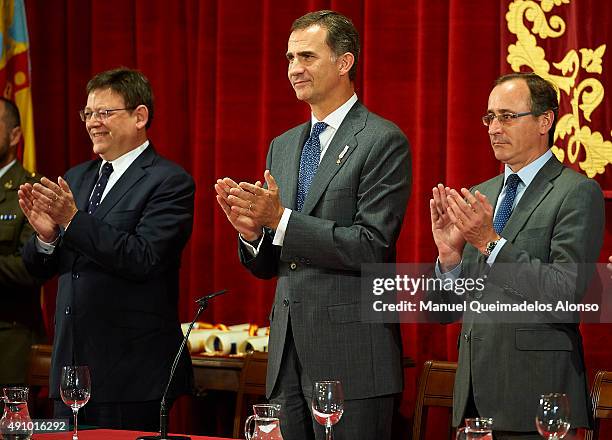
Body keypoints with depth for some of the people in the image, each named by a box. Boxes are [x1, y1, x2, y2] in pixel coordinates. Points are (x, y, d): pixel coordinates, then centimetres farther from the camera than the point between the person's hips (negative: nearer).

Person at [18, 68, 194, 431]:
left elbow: (144, 259, -20)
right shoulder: (75, 179, 15)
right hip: (71, 365, 7)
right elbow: (39, 268, 14)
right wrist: (46, 235, -9)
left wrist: (74, 220, -21)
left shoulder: (170, 182, -7)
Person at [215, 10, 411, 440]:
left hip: (351, 357, -7)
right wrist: (251, 229, -5)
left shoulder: (384, 142, -7)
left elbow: (372, 248, -16)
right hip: (288, 356, 7)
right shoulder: (283, 146, 16)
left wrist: (280, 219, -19)